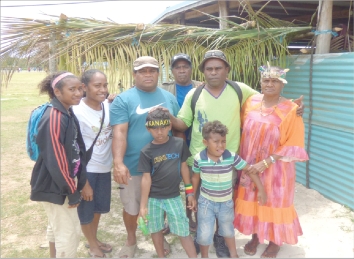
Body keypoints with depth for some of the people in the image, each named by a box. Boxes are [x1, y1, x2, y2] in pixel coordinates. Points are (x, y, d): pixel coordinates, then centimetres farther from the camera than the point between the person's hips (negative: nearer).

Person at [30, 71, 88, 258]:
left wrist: (82, 180, 6)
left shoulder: (68, 113, 4)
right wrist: (73, 192, -17)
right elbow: (56, 160, -25)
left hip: (64, 181, 9)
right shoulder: (54, 118, -24)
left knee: (57, 227, 25)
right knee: (69, 233, 2)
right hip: (55, 186, -9)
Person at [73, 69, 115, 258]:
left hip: (104, 168, 6)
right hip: (86, 170, -6)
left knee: (100, 206, 23)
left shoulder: (109, 105, -5)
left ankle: (94, 239, 48)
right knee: (86, 210, 13)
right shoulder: (77, 112, -21)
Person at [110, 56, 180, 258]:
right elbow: (119, 132, -17)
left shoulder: (169, 98, 6)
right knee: (131, 207, 12)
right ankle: (131, 241, 38)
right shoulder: (123, 100, -7)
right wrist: (118, 163, -28)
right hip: (133, 166, -3)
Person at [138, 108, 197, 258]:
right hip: (153, 198, 0)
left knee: (183, 231, 6)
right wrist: (143, 205, -7)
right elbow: (146, 179, -7)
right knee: (156, 230, 16)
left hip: (174, 196, 0)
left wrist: (190, 192, 6)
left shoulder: (179, 144, -7)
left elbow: (183, 167, 3)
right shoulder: (146, 152, -9)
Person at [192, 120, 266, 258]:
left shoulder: (232, 157, -21)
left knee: (228, 230, 24)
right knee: (204, 233, 7)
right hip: (206, 201, -1)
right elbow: (195, 177, -1)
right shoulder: (199, 158, -18)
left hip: (226, 202, 1)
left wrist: (261, 190, -11)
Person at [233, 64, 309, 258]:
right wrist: (243, 162, 4)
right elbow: (243, 129, 11)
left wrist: (266, 162, -20)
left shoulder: (290, 110, -15)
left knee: (274, 203, 12)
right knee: (252, 200, 15)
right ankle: (255, 236, 38)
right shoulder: (251, 102, -3)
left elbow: (294, 146, -16)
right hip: (249, 166, 4)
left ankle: (275, 241, 34)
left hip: (275, 169, -4)